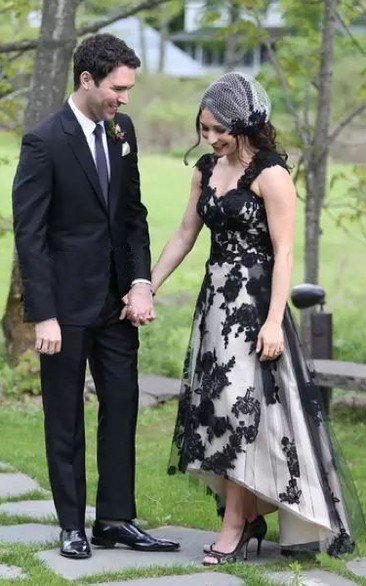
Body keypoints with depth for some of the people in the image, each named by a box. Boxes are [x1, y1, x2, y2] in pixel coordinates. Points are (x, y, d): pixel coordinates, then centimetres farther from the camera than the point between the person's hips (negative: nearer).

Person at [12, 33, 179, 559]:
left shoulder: (122, 131, 5)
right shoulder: (44, 142, -14)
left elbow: (133, 213, 9)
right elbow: (29, 234, -14)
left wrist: (141, 282, -4)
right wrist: (43, 316, -18)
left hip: (117, 298, 6)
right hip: (66, 303, -6)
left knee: (122, 407, 7)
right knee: (65, 417, 6)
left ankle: (115, 519, 15)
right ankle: (72, 525, 16)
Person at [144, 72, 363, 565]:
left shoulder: (270, 174, -12)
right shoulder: (206, 170, 10)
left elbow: (283, 253, -14)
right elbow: (185, 235, 16)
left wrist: (273, 322, -20)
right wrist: (148, 288, 12)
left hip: (254, 302, -7)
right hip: (215, 299, 8)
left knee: (242, 407, -7)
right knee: (217, 408, 7)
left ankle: (234, 528, 1)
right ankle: (249, 516, 17)